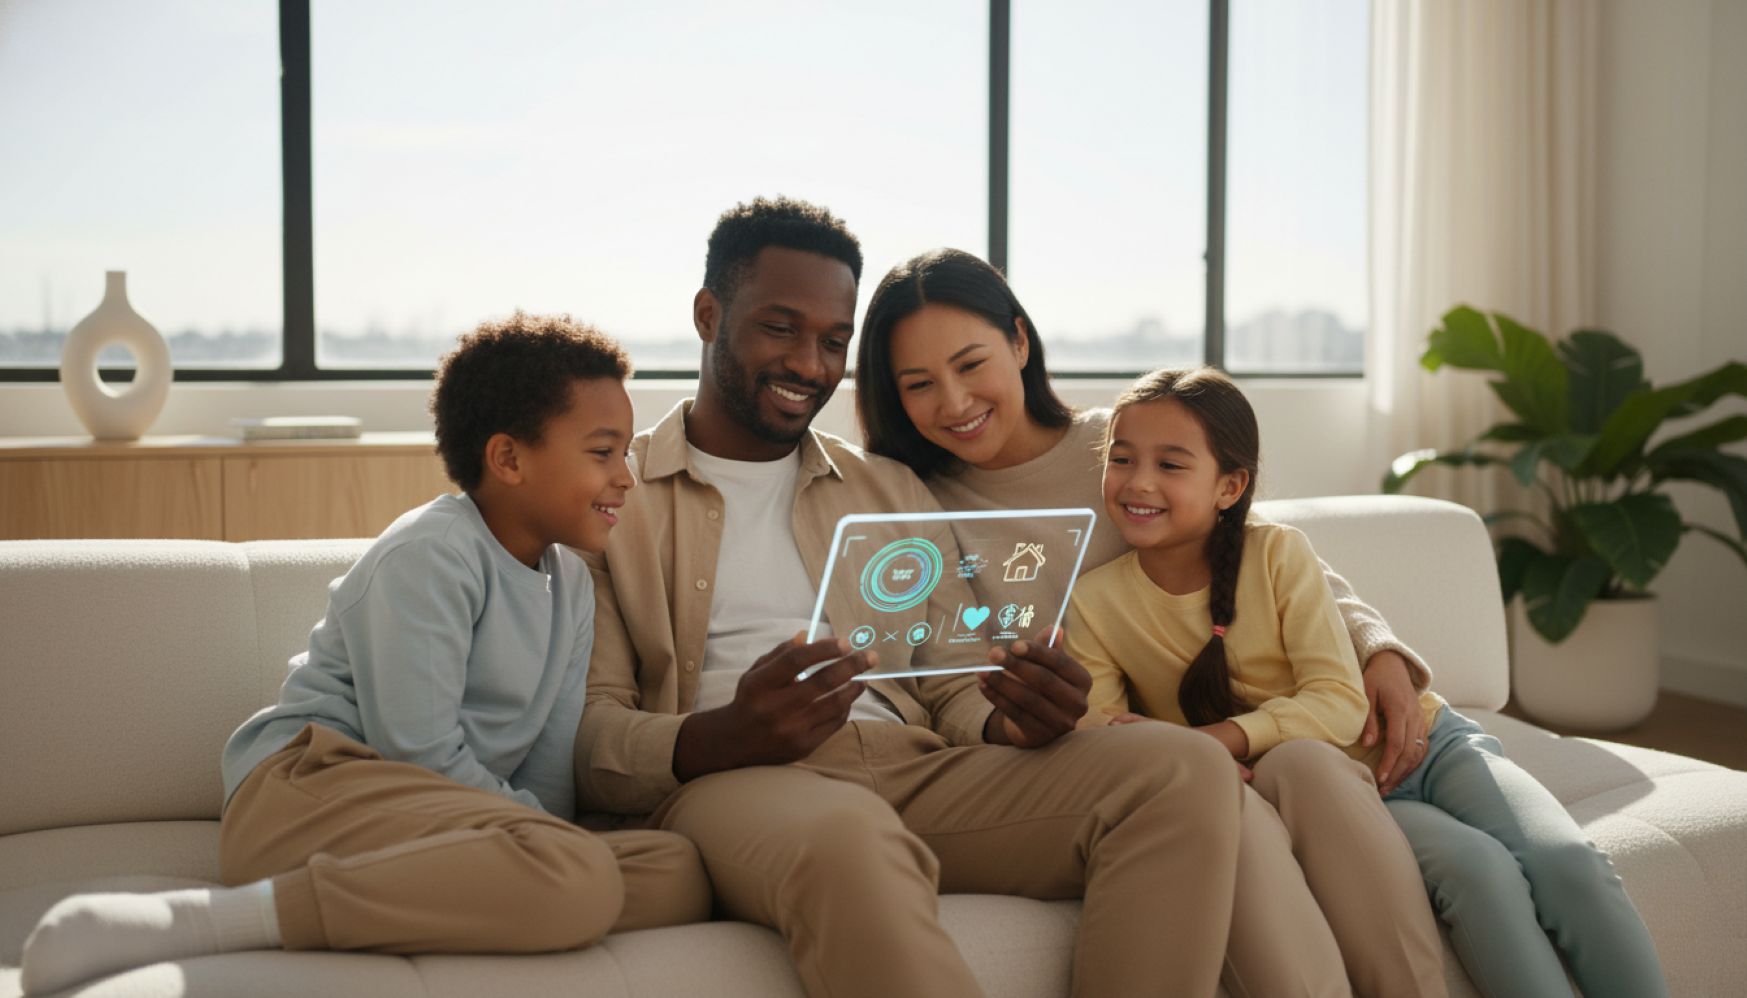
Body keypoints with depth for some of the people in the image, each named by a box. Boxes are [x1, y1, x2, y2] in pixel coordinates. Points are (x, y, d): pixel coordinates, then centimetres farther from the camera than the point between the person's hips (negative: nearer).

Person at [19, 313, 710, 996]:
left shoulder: (570, 585, 18)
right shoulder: (431, 554, -8)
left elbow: (549, 763, 11)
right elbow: (418, 750, -14)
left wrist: (547, 833, -7)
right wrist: (541, 828, -6)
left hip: (432, 824, 8)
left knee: (678, 872, -13)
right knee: (581, 878, -37)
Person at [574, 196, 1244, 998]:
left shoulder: (889, 491, 27)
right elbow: (589, 739, 0)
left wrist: (1009, 720, -6)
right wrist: (725, 736, -22)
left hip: (919, 770, 5)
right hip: (727, 783, -5)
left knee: (1183, 768, -22)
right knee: (847, 837, -42)